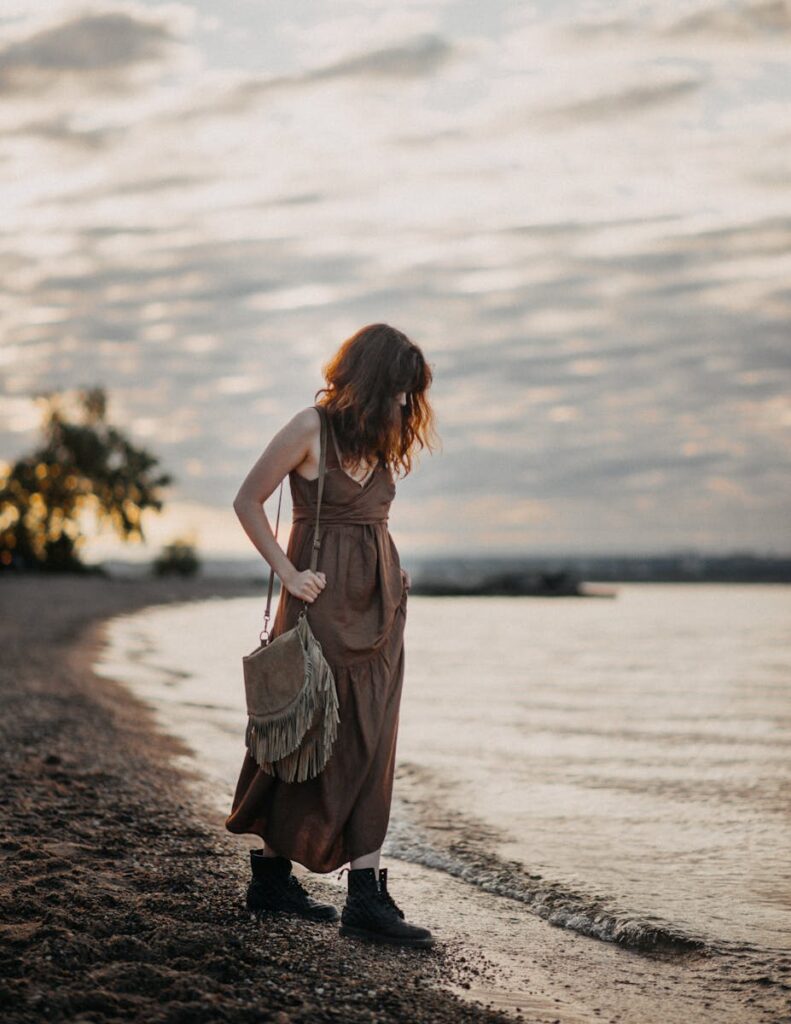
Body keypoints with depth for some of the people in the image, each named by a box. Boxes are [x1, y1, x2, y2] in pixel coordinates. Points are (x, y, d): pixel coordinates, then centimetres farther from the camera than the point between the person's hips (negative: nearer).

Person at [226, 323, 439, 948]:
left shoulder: (382, 438, 13)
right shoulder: (311, 428, -9)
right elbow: (248, 502, -6)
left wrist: (393, 573, 9)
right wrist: (288, 575, -11)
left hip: (379, 604, 7)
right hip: (324, 598, -7)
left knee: (371, 745, 3)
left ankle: (367, 897, 6)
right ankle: (269, 874, 9)